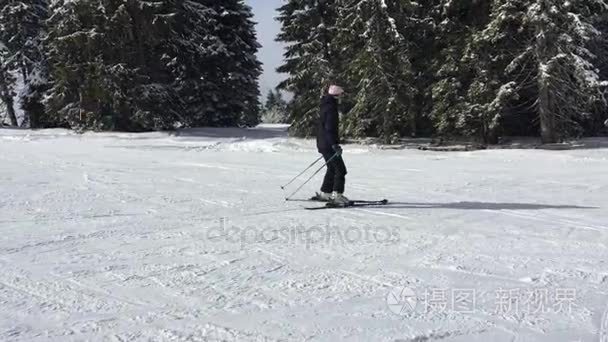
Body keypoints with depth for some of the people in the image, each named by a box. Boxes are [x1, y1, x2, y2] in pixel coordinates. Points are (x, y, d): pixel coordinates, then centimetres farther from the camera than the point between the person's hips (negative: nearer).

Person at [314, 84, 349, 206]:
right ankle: (337, 195, -15)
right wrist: (334, 145, -26)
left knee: (332, 168, 19)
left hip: (323, 144, 10)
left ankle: (324, 193, 25)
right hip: (328, 145, -10)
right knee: (340, 170, -10)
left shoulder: (326, 106, 16)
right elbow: (329, 128, -24)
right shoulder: (331, 108, -16)